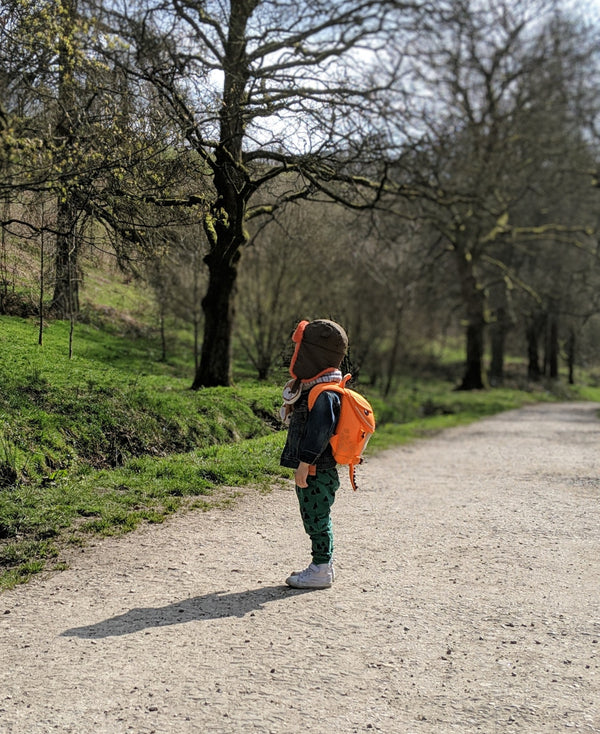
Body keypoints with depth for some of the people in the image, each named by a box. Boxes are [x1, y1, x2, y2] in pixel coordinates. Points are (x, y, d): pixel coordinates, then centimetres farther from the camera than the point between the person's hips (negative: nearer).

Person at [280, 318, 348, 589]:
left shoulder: (324, 394, -20)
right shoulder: (313, 388, 13)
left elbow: (319, 431, -25)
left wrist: (305, 462, -24)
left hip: (318, 472, -10)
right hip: (312, 471, 10)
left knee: (316, 518, -1)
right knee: (313, 517, 18)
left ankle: (321, 570, 9)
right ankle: (323, 564, 29)